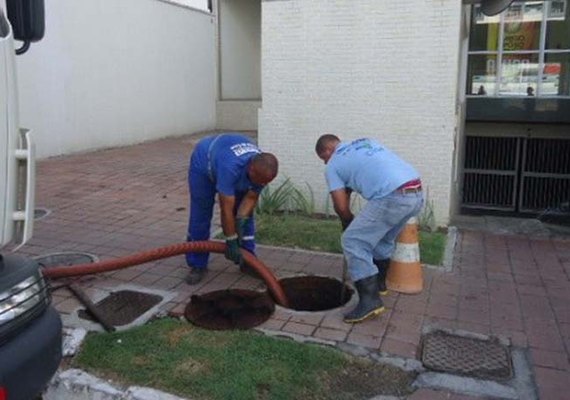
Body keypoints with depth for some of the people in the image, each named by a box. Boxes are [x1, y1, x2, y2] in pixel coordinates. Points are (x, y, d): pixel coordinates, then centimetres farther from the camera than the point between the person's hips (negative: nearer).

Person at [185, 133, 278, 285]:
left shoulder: (262, 169, -29)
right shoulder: (230, 168, -47)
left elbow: (251, 198, -15)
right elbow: (226, 209, -42)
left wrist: (241, 220, -29)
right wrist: (231, 241, -34)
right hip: (203, 163, -5)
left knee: (245, 217, -1)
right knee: (200, 217, -7)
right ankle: (197, 265, 6)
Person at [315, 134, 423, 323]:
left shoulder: (333, 165, 10)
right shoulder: (366, 142, 30)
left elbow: (341, 207, 7)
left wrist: (349, 223, 27)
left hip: (392, 197, -8)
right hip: (417, 192, 8)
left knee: (353, 241, 1)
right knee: (383, 238, 28)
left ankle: (370, 300, -4)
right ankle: (379, 283, 43)